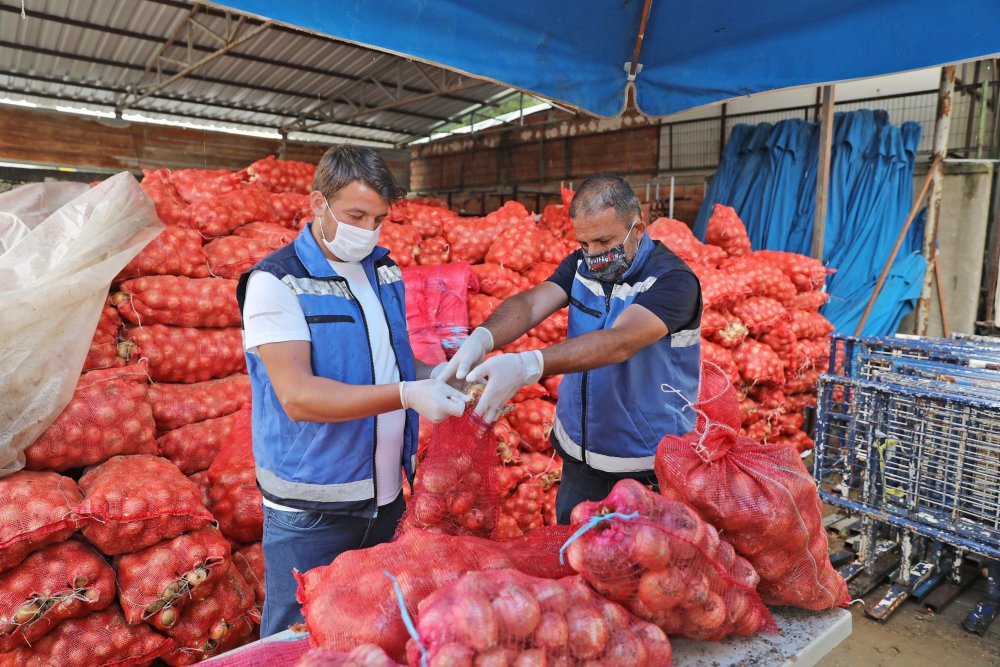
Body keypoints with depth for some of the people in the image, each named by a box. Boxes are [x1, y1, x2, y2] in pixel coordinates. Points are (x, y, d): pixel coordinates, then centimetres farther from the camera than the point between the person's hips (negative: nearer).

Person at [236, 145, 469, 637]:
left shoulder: (383, 271, 6)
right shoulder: (276, 283, -14)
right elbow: (298, 396, -23)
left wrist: (443, 376, -5)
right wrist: (406, 395, -32)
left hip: (385, 496, 6)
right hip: (311, 512, -6)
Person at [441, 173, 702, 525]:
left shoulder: (673, 281, -20)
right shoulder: (581, 264, -1)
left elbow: (619, 342, -36)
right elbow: (531, 303, -16)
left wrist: (527, 365, -49)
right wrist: (481, 339, -38)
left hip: (647, 468, -5)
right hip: (578, 455, 6)